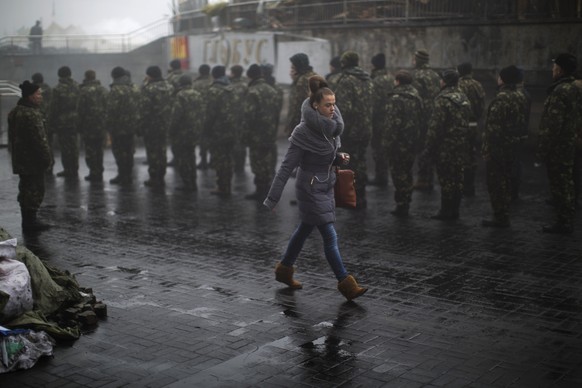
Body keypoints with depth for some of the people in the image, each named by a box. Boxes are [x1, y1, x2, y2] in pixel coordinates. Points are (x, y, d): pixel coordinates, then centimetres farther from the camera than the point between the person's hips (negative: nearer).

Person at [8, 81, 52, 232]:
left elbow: (12, 136, 19)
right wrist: (47, 158, -16)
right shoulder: (32, 114, -21)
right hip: (33, 160, -10)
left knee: (26, 189, 17)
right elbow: (39, 139, -22)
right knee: (35, 190, -1)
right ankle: (30, 222, 3)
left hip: (20, 159, 10)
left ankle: (28, 221, 26)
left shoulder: (15, 111, 12)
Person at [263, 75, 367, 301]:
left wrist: (339, 158, -5)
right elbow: (287, 166, -18)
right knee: (330, 236, -7)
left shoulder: (332, 126, 3)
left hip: (325, 186, 8)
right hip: (310, 188, -8)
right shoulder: (304, 132, -20)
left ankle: (284, 270, 37)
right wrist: (272, 198, -18)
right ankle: (346, 285, -2)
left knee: (305, 230, 20)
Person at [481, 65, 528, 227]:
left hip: (499, 146, -9)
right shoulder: (519, 97, 10)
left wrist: (487, 147, -18)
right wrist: (517, 141, 21)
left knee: (495, 182, -1)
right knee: (505, 180, 17)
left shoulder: (501, 98, -19)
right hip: (513, 146, 9)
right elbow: (522, 123, 15)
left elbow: (494, 126, -23)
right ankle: (504, 216, 24)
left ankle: (499, 218, 2)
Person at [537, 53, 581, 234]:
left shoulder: (560, 91, -19)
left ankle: (562, 223, 3)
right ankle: (567, 220, 25)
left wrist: (543, 148, -19)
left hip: (557, 146, -10)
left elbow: (553, 123, -23)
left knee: (558, 185, -3)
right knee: (566, 183, 16)